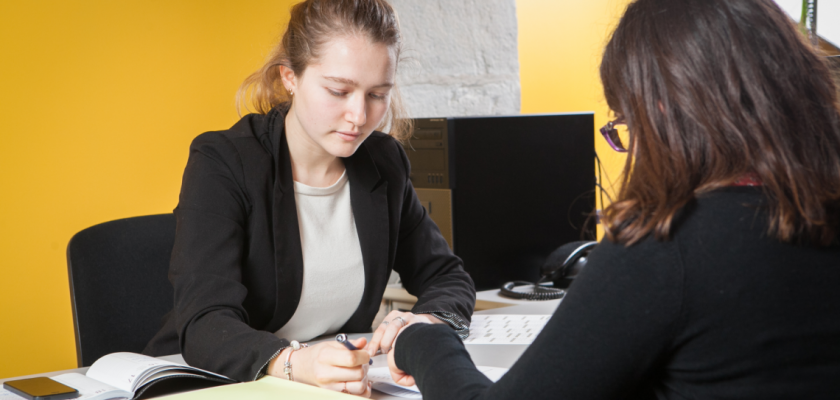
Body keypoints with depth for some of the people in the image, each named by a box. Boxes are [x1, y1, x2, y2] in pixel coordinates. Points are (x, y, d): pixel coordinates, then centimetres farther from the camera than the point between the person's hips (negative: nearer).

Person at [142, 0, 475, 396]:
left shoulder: (383, 162, 3)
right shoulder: (221, 165, -13)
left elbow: (448, 278, 10)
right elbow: (204, 323, -24)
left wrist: (429, 322, -13)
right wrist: (293, 362, -43)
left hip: (333, 386, 4)